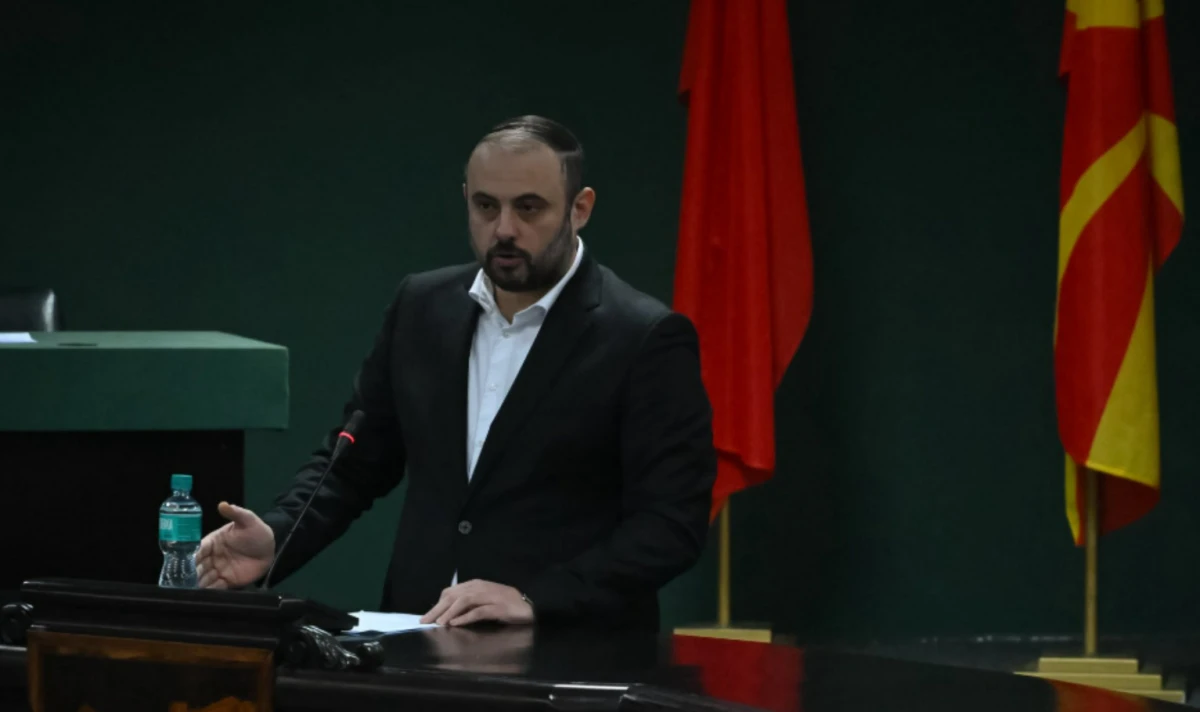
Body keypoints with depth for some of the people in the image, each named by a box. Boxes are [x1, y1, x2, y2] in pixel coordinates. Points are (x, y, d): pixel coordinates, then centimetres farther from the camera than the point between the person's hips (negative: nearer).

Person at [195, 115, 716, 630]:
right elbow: (354, 459, 16)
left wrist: (533, 601, -21)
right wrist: (274, 540, -3)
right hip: (421, 636, 4)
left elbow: (671, 522, -11)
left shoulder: (647, 339, -7)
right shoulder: (422, 306, 9)